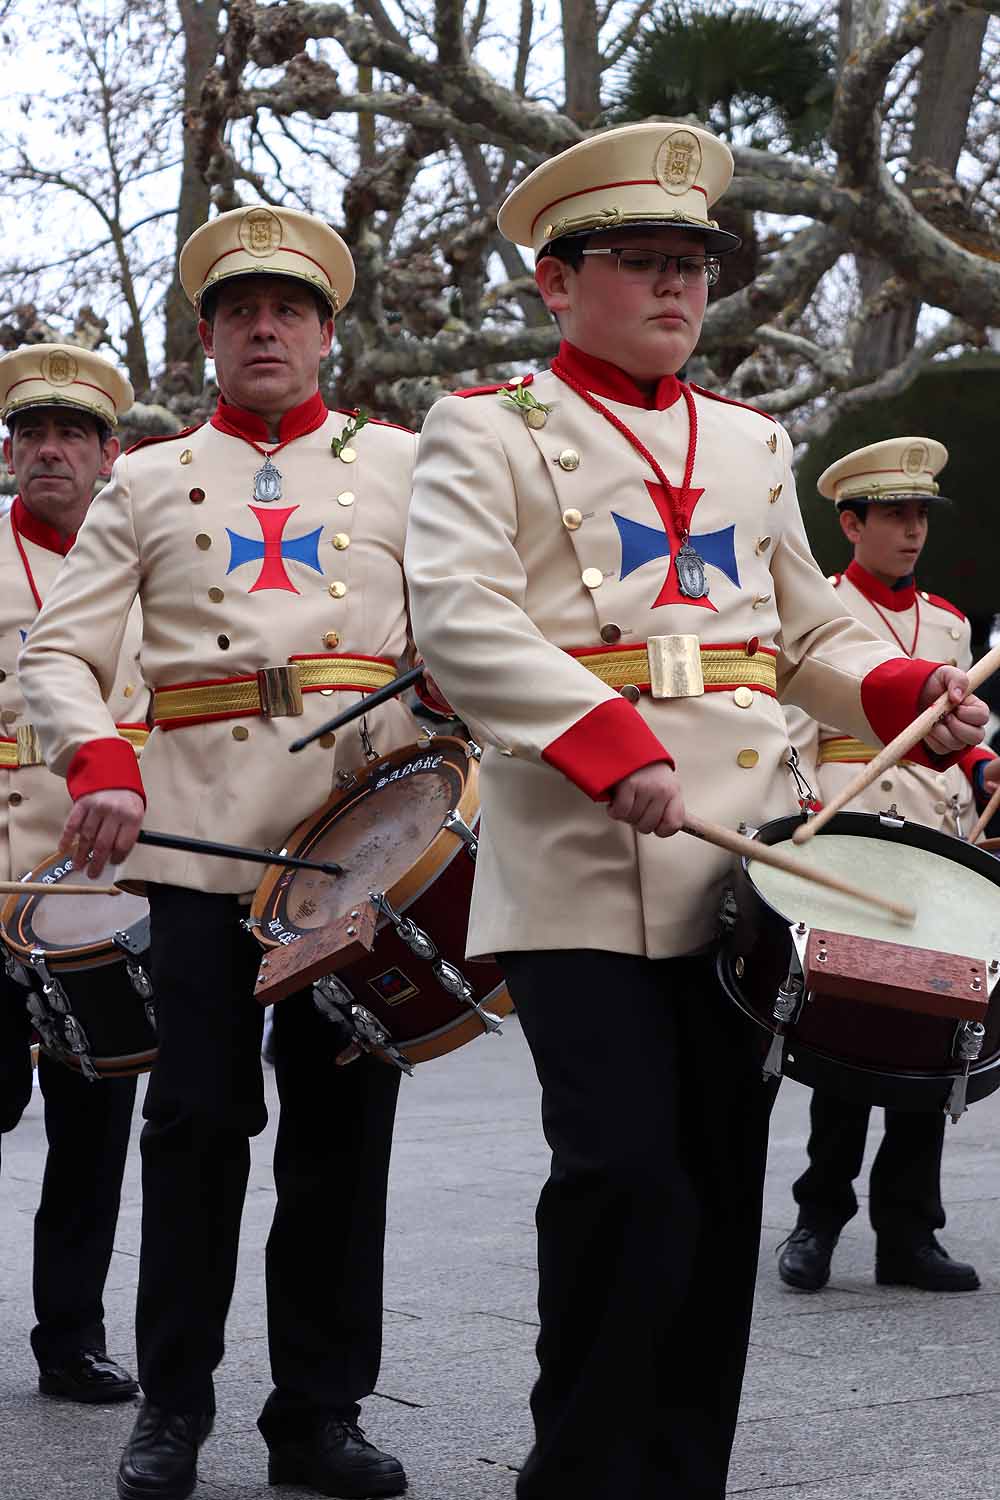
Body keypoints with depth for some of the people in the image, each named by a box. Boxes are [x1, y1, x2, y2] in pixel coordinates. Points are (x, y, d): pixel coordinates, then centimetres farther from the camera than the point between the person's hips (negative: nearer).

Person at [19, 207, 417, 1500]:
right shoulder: (149, 481, 14)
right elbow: (59, 650, 7)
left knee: (343, 1116, 3)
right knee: (199, 1114, -1)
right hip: (201, 832, 0)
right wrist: (97, 764, -13)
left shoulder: (398, 463, 15)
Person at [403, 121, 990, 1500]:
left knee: (723, 1180, 6)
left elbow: (809, 630, 26)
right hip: (583, 861, -5)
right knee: (624, 1172, -12)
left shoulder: (752, 441, 21)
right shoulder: (488, 429, 3)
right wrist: (611, 745, -26)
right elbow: (461, 614, -12)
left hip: (742, 851, 6)